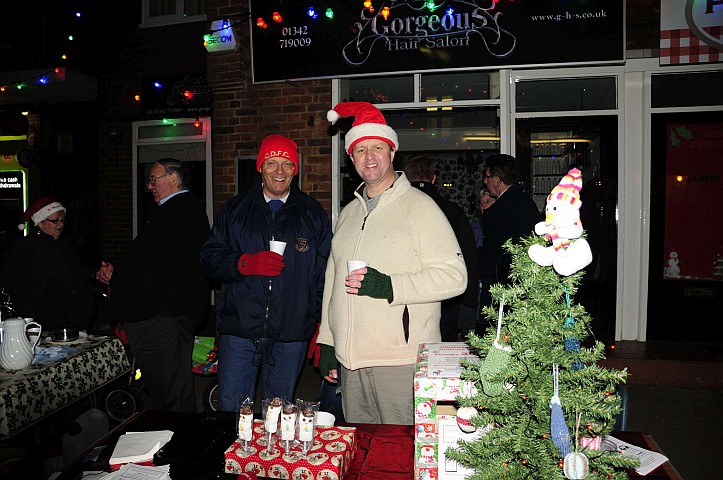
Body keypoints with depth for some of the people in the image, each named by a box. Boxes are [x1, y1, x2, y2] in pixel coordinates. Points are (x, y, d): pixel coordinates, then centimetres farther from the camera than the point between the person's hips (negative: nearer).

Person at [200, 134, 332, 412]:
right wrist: (246, 263, -14)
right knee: (231, 410, 4)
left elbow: (324, 272, 5)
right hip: (239, 328, 1)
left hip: (291, 335, 0)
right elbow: (209, 258, 5)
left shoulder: (313, 214, 6)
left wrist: (321, 328, -1)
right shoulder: (234, 210, 8)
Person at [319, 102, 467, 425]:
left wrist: (389, 286, -21)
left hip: (401, 361, -6)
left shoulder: (419, 206, -4)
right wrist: (327, 343, 16)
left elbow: (454, 276, -11)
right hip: (351, 359, 6)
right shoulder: (349, 213, 16)